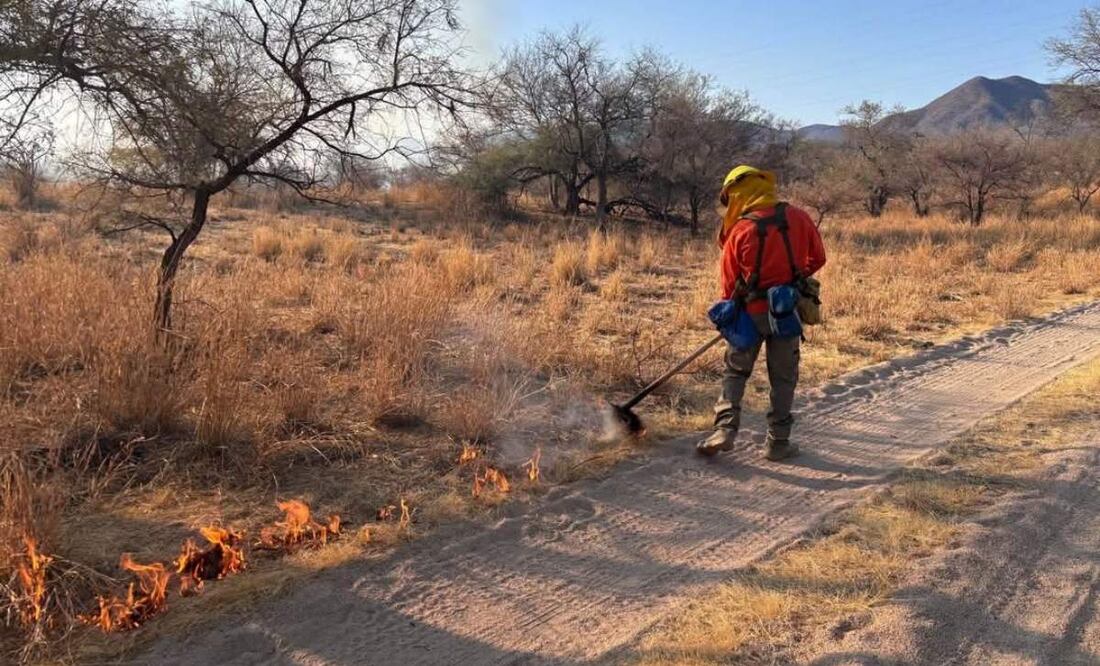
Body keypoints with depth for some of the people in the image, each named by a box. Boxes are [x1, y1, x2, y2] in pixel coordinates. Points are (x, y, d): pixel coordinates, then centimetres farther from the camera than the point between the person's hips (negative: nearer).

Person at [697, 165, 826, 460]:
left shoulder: (740, 230, -9)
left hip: (752, 312, -2)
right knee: (783, 377, 11)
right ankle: (778, 441, 15)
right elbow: (817, 259, 9)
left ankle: (725, 428, -1)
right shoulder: (799, 218, -3)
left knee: (735, 371, 13)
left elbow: (730, 282, -1)